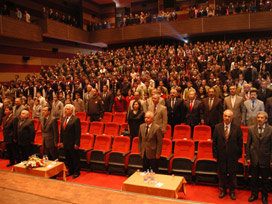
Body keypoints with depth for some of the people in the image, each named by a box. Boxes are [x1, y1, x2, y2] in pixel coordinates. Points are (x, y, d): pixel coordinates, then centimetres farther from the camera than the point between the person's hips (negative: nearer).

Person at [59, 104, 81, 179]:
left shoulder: (76, 119, -12)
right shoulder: (63, 119, 11)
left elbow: (78, 132, -15)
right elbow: (61, 131, 17)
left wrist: (76, 143, -17)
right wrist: (61, 141, 12)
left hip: (73, 144, -7)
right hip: (65, 143, 7)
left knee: (75, 158, 5)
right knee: (67, 158, 15)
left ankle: (76, 172, 19)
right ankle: (71, 171, 31)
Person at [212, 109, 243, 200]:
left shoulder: (237, 128, -5)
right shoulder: (217, 127, -3)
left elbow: (240, 142, 0)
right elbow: (214, 142, 1)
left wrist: (239, 154, -2)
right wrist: (215, 154, -2)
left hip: (233, 156, -1)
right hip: (221, 156, 1)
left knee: (232, 174, 12)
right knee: (222, 174, 13)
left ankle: (232, 191, 31)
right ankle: (223, 190, 32)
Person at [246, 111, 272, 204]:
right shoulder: (251, 129, -1)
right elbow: (248, 144, 2)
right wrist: (248, 157, 0)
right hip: (254, 159, 1)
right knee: (254, 178, 15)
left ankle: (264, 196, 32)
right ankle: (254, 194, 33)